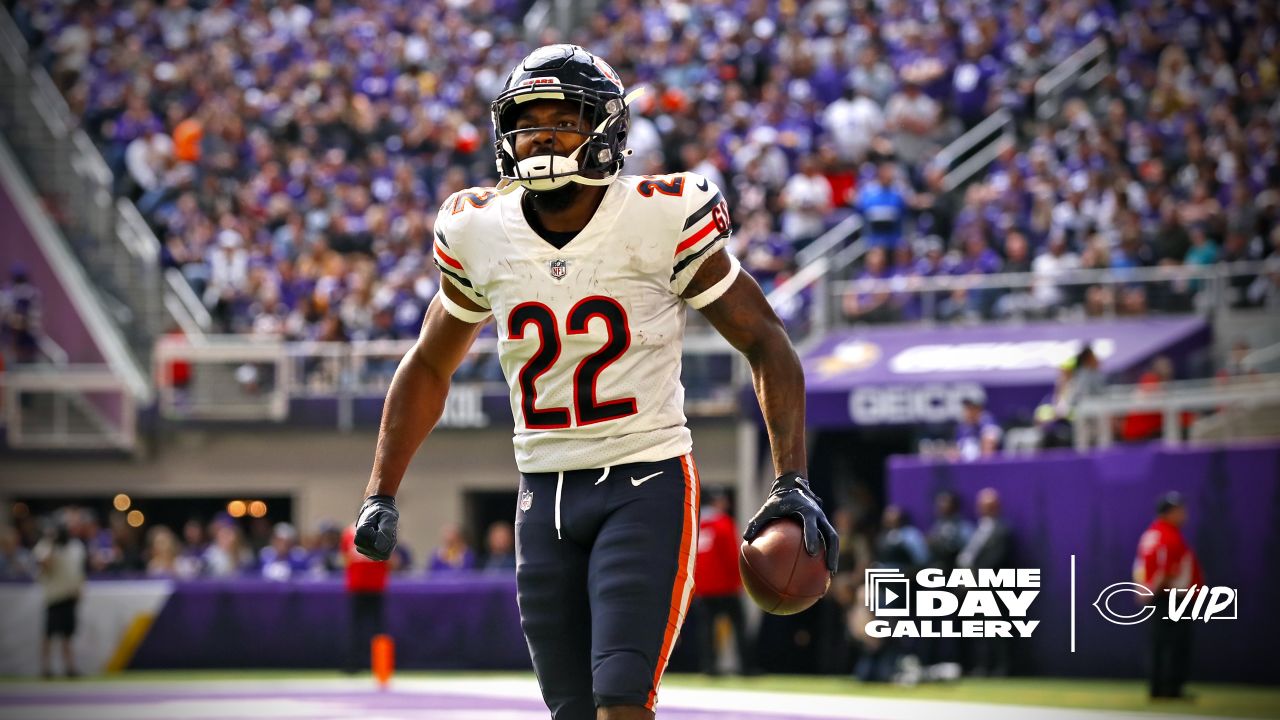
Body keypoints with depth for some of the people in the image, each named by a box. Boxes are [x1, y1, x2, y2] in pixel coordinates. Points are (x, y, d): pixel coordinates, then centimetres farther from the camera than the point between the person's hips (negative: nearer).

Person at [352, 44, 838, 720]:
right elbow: (428, 366, 17)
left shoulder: (661, 220, -10)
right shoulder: (480, 233, 2)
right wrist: (381, 493, 10)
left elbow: (765, 343, -2)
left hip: (645, 486, -4)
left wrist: (792, 483, -11)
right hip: (545, 493, 4)